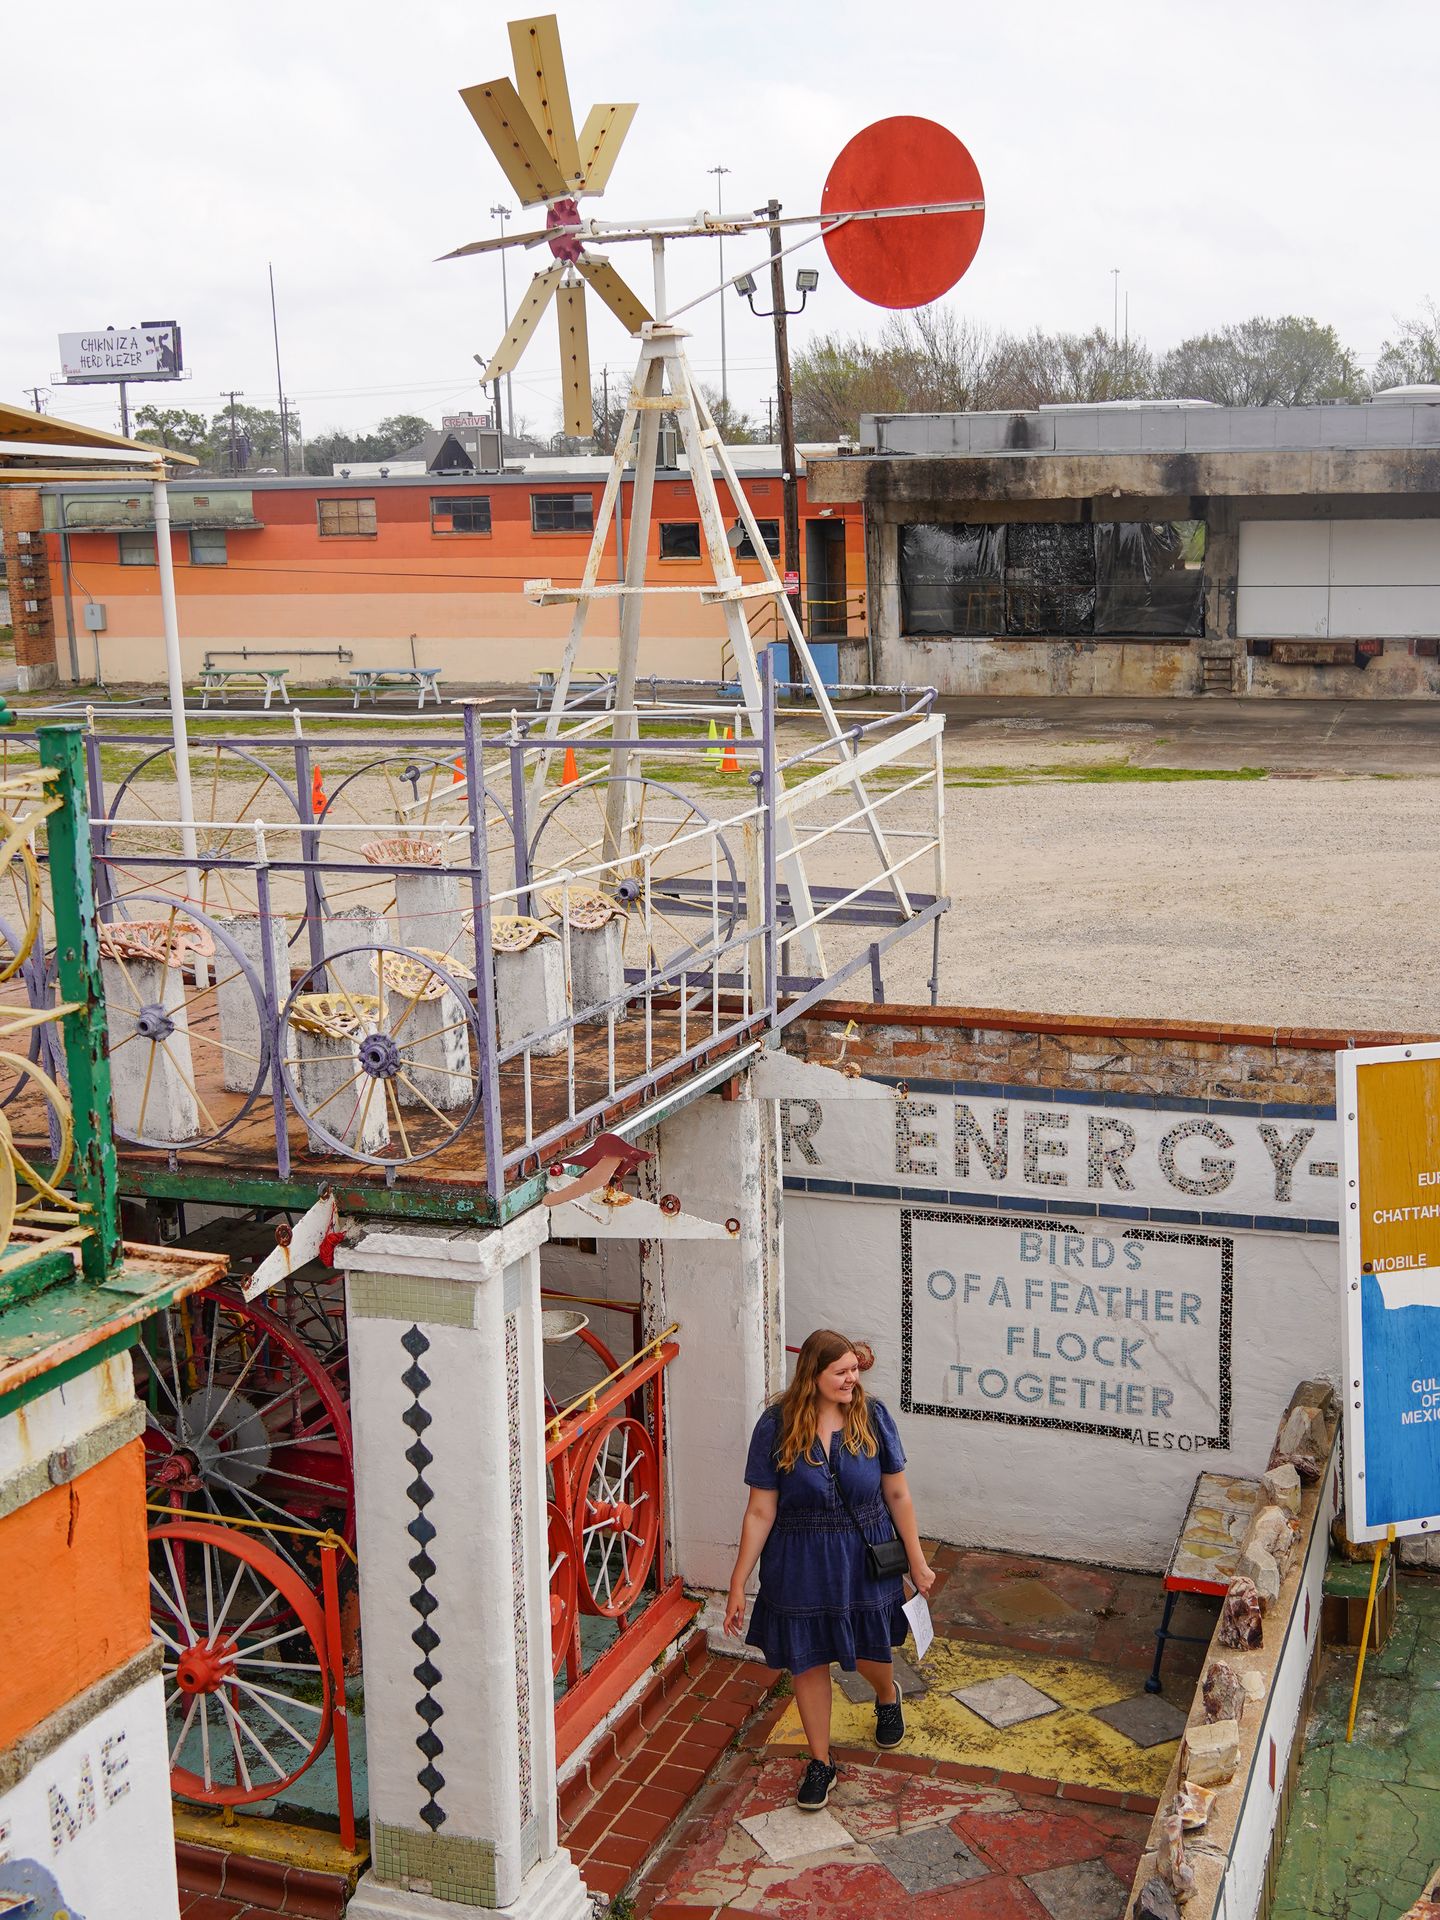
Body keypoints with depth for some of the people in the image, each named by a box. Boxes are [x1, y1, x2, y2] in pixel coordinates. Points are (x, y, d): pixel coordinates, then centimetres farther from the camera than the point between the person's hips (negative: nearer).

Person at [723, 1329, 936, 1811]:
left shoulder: (872, 1416, -10)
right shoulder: (776, 1426, -14)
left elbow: (897, 1494, 0)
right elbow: (760, 1512, -9)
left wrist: (917, 1561, 3)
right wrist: (738, 1584, -7)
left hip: (865, 1558, 1)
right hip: (800, 1566, -1)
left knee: (870, 1652, 15)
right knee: (809, 1661, 10)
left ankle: (887, 1696, 53)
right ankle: (820, 1762, 31)